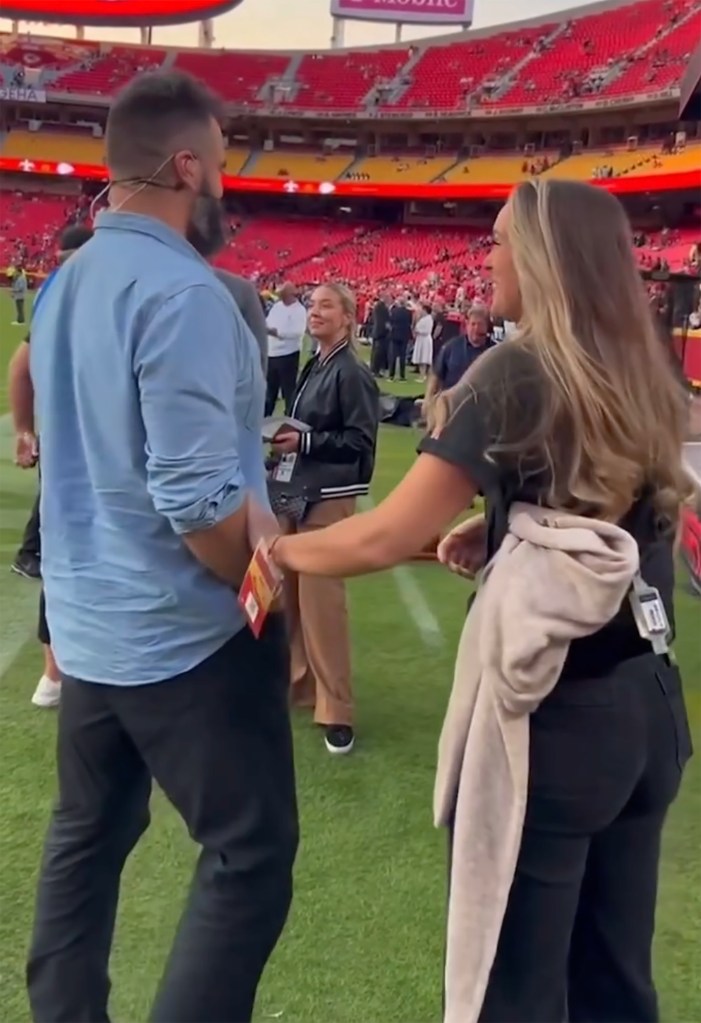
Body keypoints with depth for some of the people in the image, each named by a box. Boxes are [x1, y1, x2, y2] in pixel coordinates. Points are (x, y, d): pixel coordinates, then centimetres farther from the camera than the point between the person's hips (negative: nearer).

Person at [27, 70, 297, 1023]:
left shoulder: (64, 285, 7)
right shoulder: (181, 291, -20)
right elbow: (198, 503, -25)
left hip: (88, 620, 9)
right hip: (185, 632, -9)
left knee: (86, 836, 22)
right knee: (250, 856, 6)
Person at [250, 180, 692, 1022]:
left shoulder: (514, 374, -15)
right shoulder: (647, 381, 5)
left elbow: (385, 539, -17)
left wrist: (273, 545, -1)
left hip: (551, 710, -7)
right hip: (650, 702, 7)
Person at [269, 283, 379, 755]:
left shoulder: (353, 373, -12)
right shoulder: (314, 366, 13)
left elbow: (360, 442, -17)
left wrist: (305, 442, -20)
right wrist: (286, 438, 5)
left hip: (329, 498, -9)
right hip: (296, 492, 9)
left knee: (322, 601, -6)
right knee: (290, 594, 16)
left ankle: (337, 711, 5)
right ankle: (299, 680, 33)